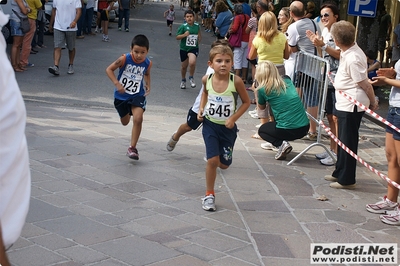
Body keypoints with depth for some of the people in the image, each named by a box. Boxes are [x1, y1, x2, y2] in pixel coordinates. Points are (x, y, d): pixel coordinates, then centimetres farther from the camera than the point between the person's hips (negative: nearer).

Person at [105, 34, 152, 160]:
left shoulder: (148, 63, -11)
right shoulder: (124, 59, -21)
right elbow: (109, 69, -14)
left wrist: (147, 85, -2)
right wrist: (116, 83, -26)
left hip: (138, 95, 0)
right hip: (121, 95, 0)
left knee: (138, 119, -22)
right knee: (125, 122, 20)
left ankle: (132, 148, -9)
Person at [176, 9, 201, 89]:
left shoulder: (197, 25, -1)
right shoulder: (183, 26, -9)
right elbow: (177, 37, -8)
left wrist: (199, 39, 10)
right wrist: (184, 35, -24)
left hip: (194, 48, 0)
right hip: (184, 48, 0)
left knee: (192, 62, -26)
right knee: (184, 66, 14)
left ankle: (191, 78, 1)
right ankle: (183, 80, 40)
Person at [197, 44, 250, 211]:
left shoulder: (236, 81, -18)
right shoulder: (206, 79, -10)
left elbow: (246, 102, -5)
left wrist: (233, 118, -15)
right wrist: (201, 108, 0)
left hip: (227, 127, 0)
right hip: (210, 124, 0)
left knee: (224, 164, 9)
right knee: (212, 160, -9)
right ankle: (209, 195, 9)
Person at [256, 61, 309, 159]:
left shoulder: (263, 89, -5)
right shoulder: (287, 80, 8)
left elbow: (261, 109, 15)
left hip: (289, 130, -6)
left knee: (262, 130, 25)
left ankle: (281, 144, 1)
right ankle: (274, 143, 36)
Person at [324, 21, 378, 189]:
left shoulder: (352, 59, -25)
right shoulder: (347, 52, 4)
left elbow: (364, 84, -18)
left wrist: (373, 103, -9)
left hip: (351, 105, -11)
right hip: (345, 104, 11)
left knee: (348, 142, -1)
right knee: (343, 140, 20)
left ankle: (347, 180, 9)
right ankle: (340, 172, 34)